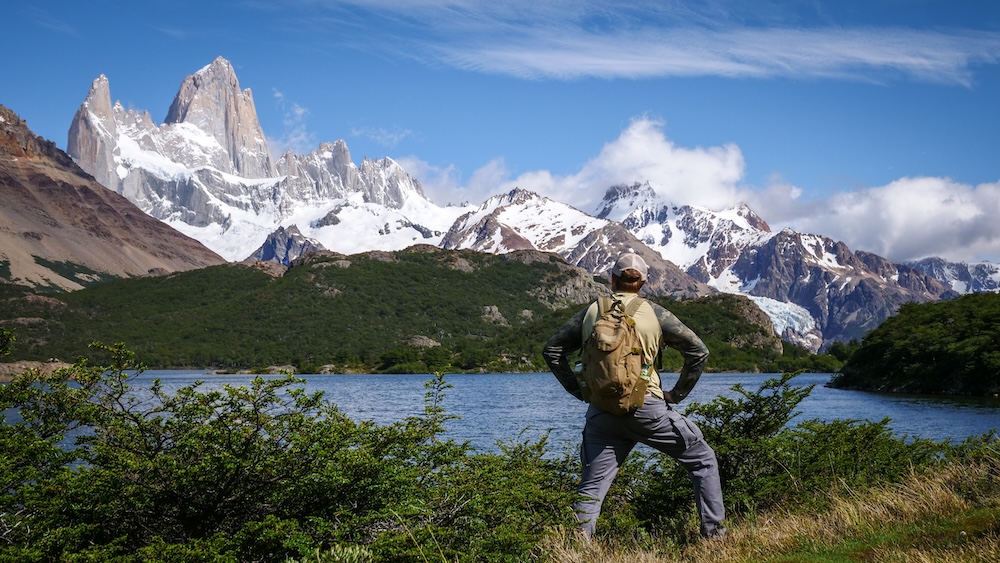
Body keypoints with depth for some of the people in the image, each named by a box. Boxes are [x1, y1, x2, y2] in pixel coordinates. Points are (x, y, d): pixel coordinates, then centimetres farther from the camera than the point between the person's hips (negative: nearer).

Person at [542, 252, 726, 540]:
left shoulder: (591, 312, 8)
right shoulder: (654, 314, 1)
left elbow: (552, 350, 13)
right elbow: (698, 351, 0)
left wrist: (579, 390, 14)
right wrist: (676, 394, 8)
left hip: (601, 414, 3)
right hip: (646, 409, -2)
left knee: (590, 490, 8)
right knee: (703, 460, 14)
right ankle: (714, 534, 12)